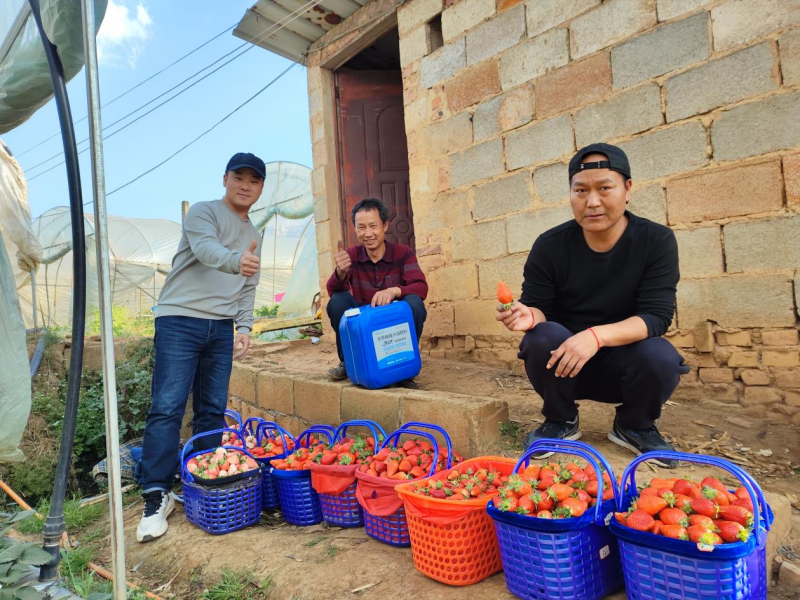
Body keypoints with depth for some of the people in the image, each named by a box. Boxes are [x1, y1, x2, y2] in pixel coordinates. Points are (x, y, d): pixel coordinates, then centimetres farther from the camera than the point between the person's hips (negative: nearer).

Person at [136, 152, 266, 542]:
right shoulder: (203, 212, -1)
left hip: (222, 328, 6)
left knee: (212, 411, 6)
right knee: (167, 407, -9)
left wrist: (244, 326, 5)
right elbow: (206, 249, -23)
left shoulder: (254, 236, 18)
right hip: (181, 320, -5)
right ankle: (157, 496, 0)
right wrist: (236, 260, -44)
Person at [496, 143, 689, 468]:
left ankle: (635, 426, 3)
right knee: (544, 336, -31)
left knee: (661, 357, -31)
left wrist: (596, 336, -37)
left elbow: (657, 316, -20)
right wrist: (529, 316, -34)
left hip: (625, 363, 0)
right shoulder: (550, 245, -10)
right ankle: (561, 421, -1)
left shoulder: (657, 240, -11)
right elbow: (538, 307, -8)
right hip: (563, 362, 1)